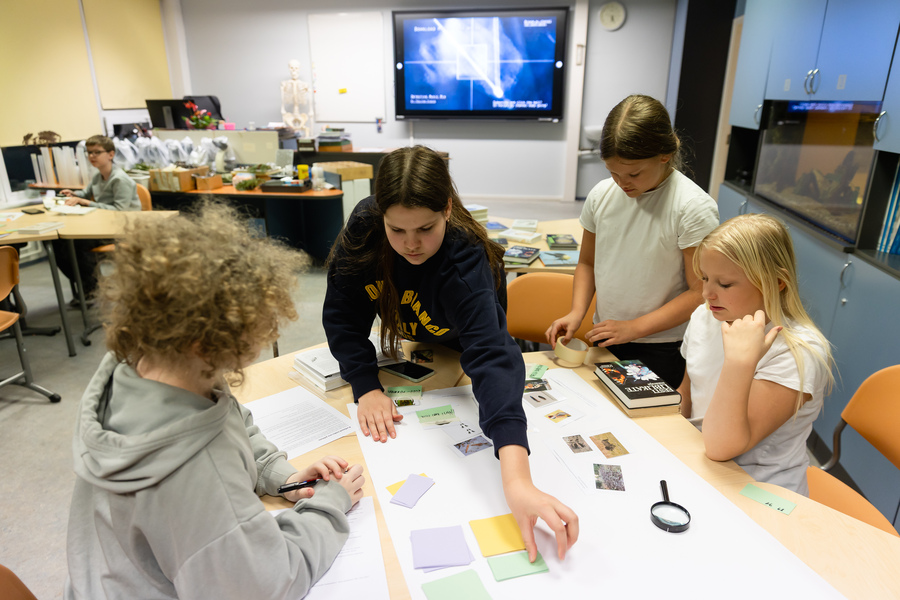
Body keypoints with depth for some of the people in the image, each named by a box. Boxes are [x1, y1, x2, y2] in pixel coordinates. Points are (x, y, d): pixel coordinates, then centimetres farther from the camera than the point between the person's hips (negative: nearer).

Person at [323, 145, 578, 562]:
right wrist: (366, 388, -38)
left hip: (458, 352, -4)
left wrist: (516, 480, -70)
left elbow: (491, 356, -58)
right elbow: (342, 314, -25)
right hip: (407, 346, 4)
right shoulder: (364, 226, -32)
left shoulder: (466, 260, -44)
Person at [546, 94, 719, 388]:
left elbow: (701, 292, -15)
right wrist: (577, 313, -6)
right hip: (605, 337, 4)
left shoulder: (694, 207, -17)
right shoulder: (601, 195, -3)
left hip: (662, 347, -4)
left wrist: (634, 328, -19)